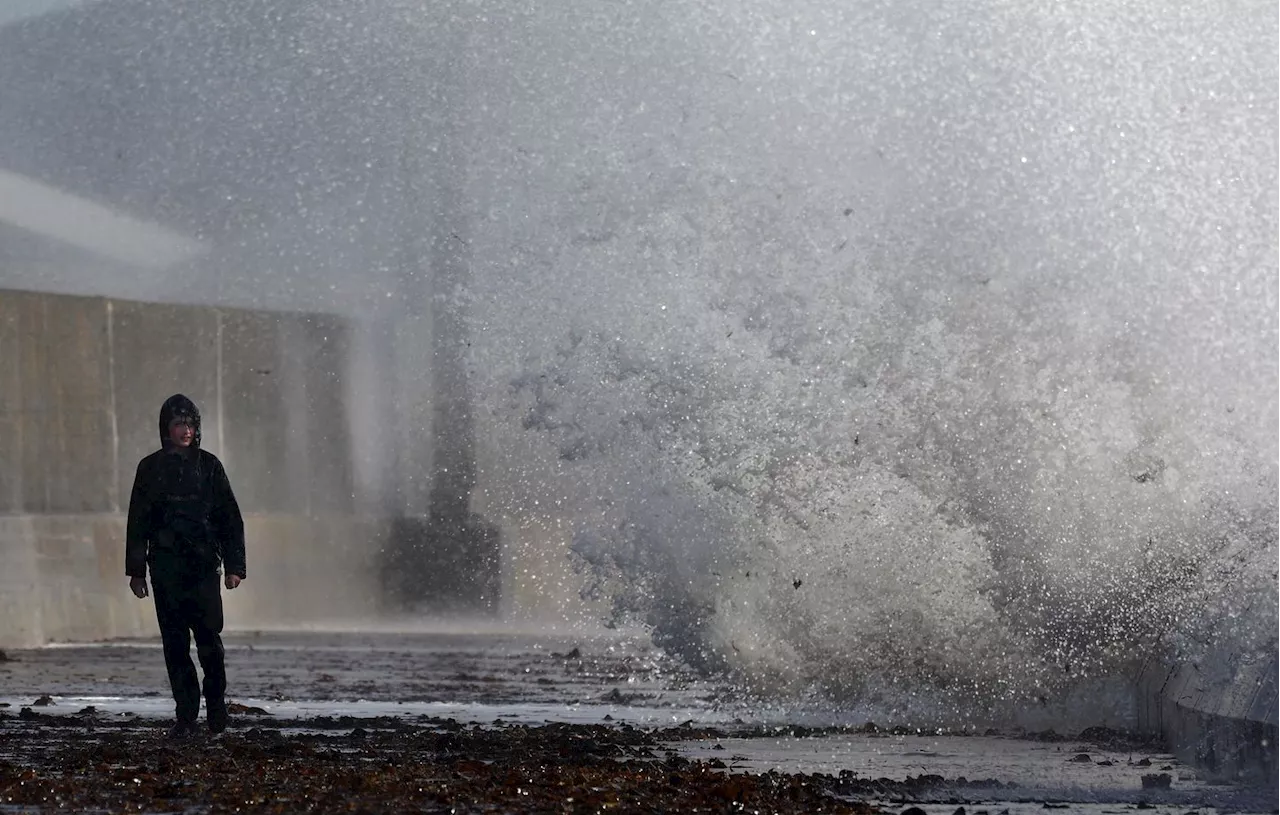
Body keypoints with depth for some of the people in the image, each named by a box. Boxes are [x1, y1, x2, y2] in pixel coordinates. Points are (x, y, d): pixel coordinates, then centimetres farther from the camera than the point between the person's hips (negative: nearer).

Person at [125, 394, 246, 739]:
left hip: (203, 565, -1)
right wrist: (136, 570, 6)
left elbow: (230, 518, 7)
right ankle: (186, 716, 2)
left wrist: (234, 565, 0)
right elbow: (138, 522, 10)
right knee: (175, 642, -1)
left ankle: (216, 708, 11)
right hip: (165, 566, 1)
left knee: (209, 637, -7)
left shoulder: (208, 465, 6)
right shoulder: (151, 468, 7)